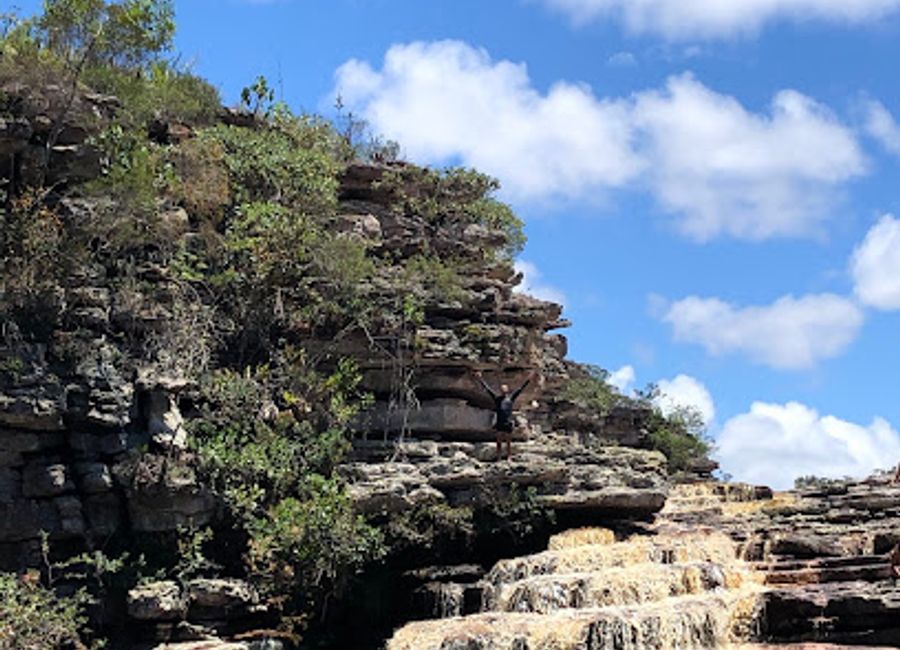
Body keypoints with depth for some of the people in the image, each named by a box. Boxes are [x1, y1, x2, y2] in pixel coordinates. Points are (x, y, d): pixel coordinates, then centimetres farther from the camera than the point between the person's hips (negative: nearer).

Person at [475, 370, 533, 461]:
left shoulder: (511, 397, 7)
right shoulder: (496, 397, 8)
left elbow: (521, 388, 9)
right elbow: (487, 388, 11)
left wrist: (528, 380, 8)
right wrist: (480, 379, 11)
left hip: (508, 423, -1)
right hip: (499, 423, 1)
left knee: (508, 442, 4)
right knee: (499, 441, 3)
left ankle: (509, 458, 9)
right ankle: (498, 458, 8)